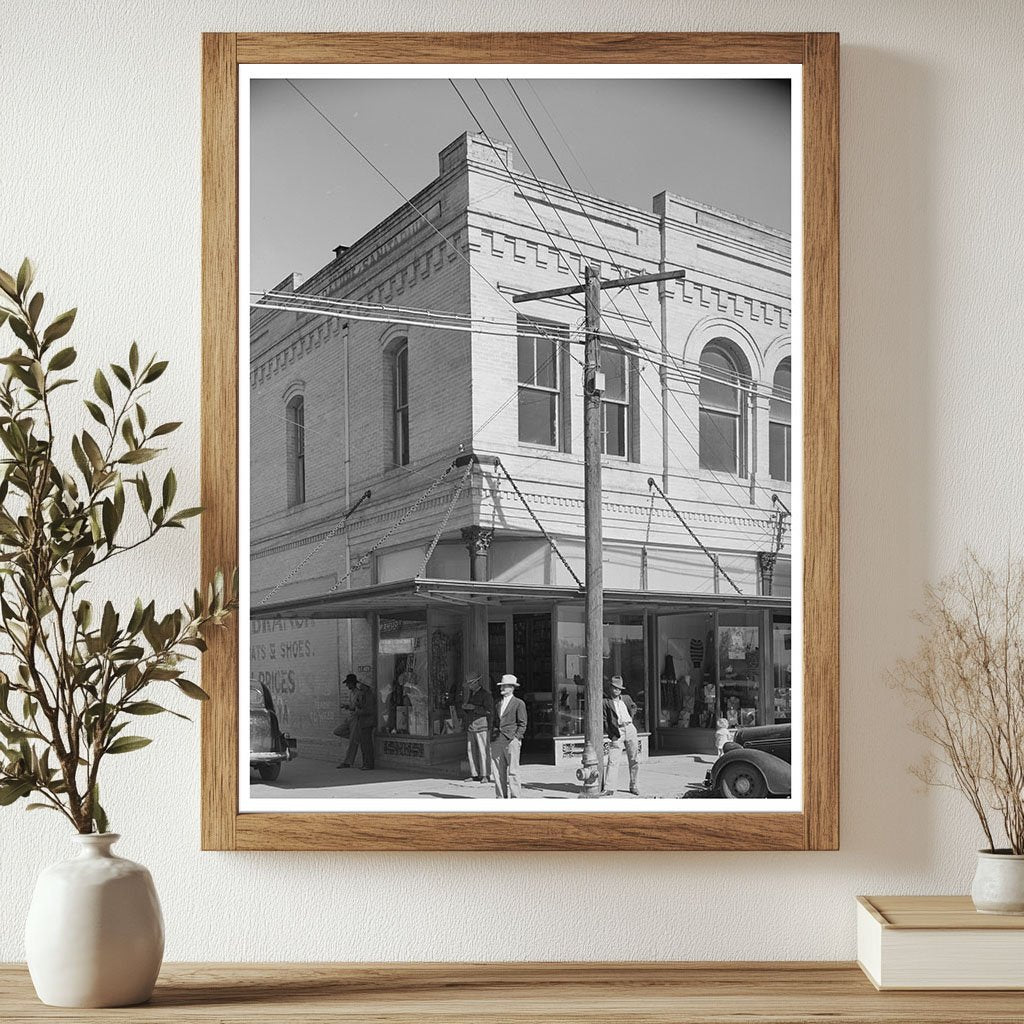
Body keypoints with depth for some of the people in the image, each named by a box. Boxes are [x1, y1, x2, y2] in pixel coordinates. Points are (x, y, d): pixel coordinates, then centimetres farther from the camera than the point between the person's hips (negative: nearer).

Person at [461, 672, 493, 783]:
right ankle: (475, 775, 10)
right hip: (470, 728, 7)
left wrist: (473, 708, -15)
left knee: (483, 752, -8)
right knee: (471, 752, 4)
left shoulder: (486, 695, -3)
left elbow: (488, 710, -15)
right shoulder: (470, 696, 20)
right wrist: (465, 708, 5)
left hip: (482, 728, -7)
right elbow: (464, 713, 28)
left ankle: (485, 775, -5)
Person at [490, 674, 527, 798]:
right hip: (497, 741, 6)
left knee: (512, 770, -6)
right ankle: (501, 796, 7)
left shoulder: (519, 704, 4)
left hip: (511, 740, -6)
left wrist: (516, 738, -9)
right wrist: (492, 738, 14)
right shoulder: (498, 704, 21)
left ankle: (514, 796, -2)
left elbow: (522, 724, 1)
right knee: (497, 770, 2)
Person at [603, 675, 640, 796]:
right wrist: (611, 735, -8)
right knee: (612, 760, -11)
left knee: (634, 760, 6)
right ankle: (609, 788, -10)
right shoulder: (605, 701, -1)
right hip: (617, 732, -5)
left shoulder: (626, 698, 14)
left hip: (630, 728, 5)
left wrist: (631, 717, 16)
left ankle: (633, 786, 18)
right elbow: (604, 720, -3)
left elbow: (633, 707, 33)